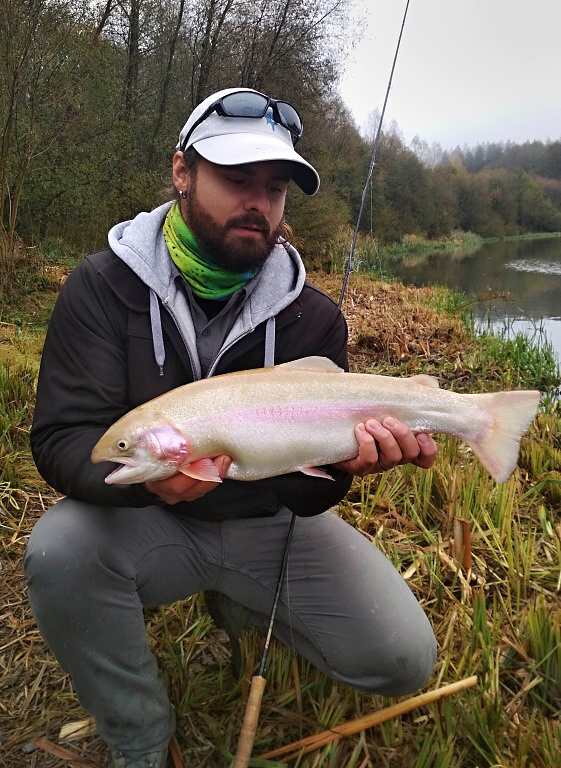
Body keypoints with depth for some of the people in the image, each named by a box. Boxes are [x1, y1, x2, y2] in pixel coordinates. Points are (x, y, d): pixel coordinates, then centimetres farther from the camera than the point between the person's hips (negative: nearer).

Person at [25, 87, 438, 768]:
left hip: (267, 523, 2)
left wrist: (344, 459, -33)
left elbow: (305, 493, -8)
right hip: (147, 521, -1)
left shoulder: (312, 315, -8)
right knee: (60, 550, -33)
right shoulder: (104, 286, -12)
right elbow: (62, 440, -18)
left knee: (403, 661, -11)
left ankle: (241, 603, 19)